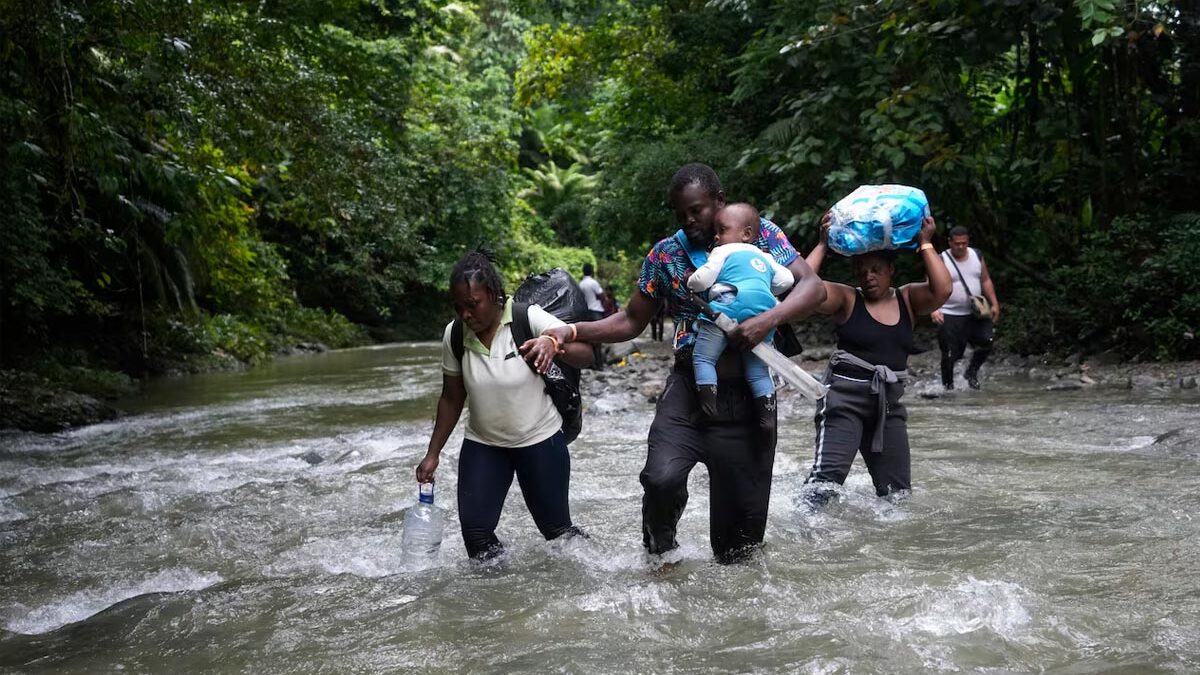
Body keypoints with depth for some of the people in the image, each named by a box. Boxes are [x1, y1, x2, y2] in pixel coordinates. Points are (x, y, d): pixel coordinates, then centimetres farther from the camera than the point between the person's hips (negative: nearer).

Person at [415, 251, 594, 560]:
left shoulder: (528, 318, -19)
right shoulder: (454, 334, -8)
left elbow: (585, 352, -27)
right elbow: (451, 399, 3)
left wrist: (553, 343, -49)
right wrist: (433, 453, 3)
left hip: (539, 440, -3)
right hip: (482, 445, 3)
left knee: (557, 528, 6)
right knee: (475, 529, -5)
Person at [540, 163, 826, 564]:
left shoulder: (760, 233, 1)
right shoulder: (665, 255, 6)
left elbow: (813, 287, -7)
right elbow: (631, 321, 13)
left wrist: (768, 320, -25)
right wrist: (572, 332, -2)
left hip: (747, 394, -1)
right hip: (688, 388, 1)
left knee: (743, 506, 3)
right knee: (662, 478, -23)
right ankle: (660, 555, 5)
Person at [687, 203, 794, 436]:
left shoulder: (723, 251, 10)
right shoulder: (765, 258, 28)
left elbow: (703, 279, 2)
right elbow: (786, 279, 26)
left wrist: (690, 281, 23)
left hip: (729, 306, -6)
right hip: (764, 311, 6)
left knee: (703, 358, 2)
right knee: (757, 368, 16)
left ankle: (708, 404, -11)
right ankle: (767, 414, 7)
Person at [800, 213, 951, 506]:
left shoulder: (908, 299, 9)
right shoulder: (847, 299, -1)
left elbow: (942, 289, -10)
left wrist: (925, 245, -6)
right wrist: (823, 245, -8)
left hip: (888, 403, 5)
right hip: (845, 397, -5)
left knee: (897, 493, 9)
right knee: (825, 480, -20)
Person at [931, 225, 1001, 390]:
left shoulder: (977, 256, 7)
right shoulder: (942, 261, -8)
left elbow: (986, 280, 15)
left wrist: (994, 304, 8)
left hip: (975, 313, 4)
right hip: (950, 315, -4)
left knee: (986, 342, -10)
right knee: (950, 354, -3)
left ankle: (971, 372, 15)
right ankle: (948, 385, 15)